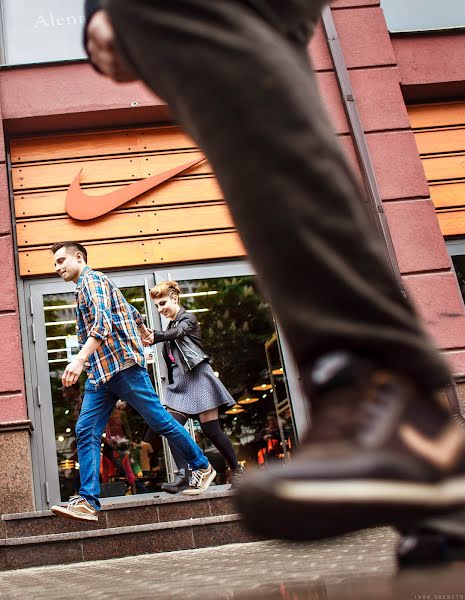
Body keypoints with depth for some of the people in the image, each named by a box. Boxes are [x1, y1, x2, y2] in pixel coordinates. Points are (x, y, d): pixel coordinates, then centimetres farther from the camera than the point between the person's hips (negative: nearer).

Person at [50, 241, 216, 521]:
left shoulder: (91, 279, -6)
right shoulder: (88, 285, 23)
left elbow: (103, 322, -24)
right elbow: (132, 311, 34)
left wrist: (80, 359, -35)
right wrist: (142, 329, 54)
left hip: (122, 365, -10)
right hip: (100, 373, 10)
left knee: (161, 421, 0)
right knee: (86, 432, -4)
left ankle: (203, 468, 15)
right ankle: (88, 502, -8)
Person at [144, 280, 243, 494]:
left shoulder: (188, 318, -1)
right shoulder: (171, 326, 21)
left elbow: (178, 332, -24)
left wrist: (155, 336, -41)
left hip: (198, 378, -7)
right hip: (179, 382, 7)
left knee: (211, 429, -8)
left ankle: (236, 470, 7)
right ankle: (182, 474, -12)